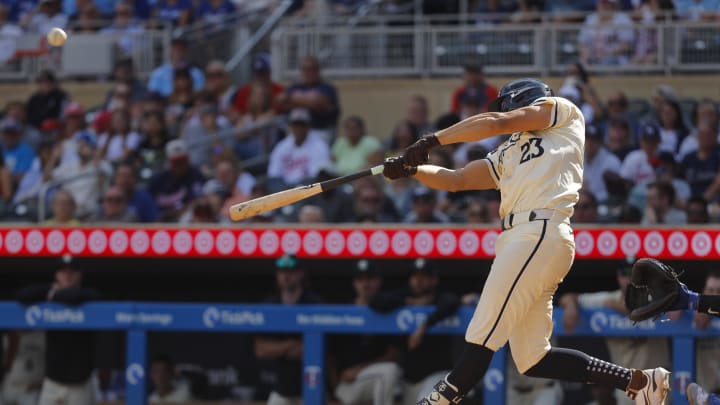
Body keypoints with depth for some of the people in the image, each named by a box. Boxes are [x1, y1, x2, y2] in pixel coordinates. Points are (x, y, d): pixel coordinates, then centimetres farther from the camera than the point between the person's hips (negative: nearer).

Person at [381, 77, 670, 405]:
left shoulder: (562, 111, 13)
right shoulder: (505, 157, 31)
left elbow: (497, 122, 2)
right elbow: (456, 180, 24)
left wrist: (432, 141, 2)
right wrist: (412, 169, 7)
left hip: (540, 233, -9)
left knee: (482, 338, -13)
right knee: (533, 360, 5)